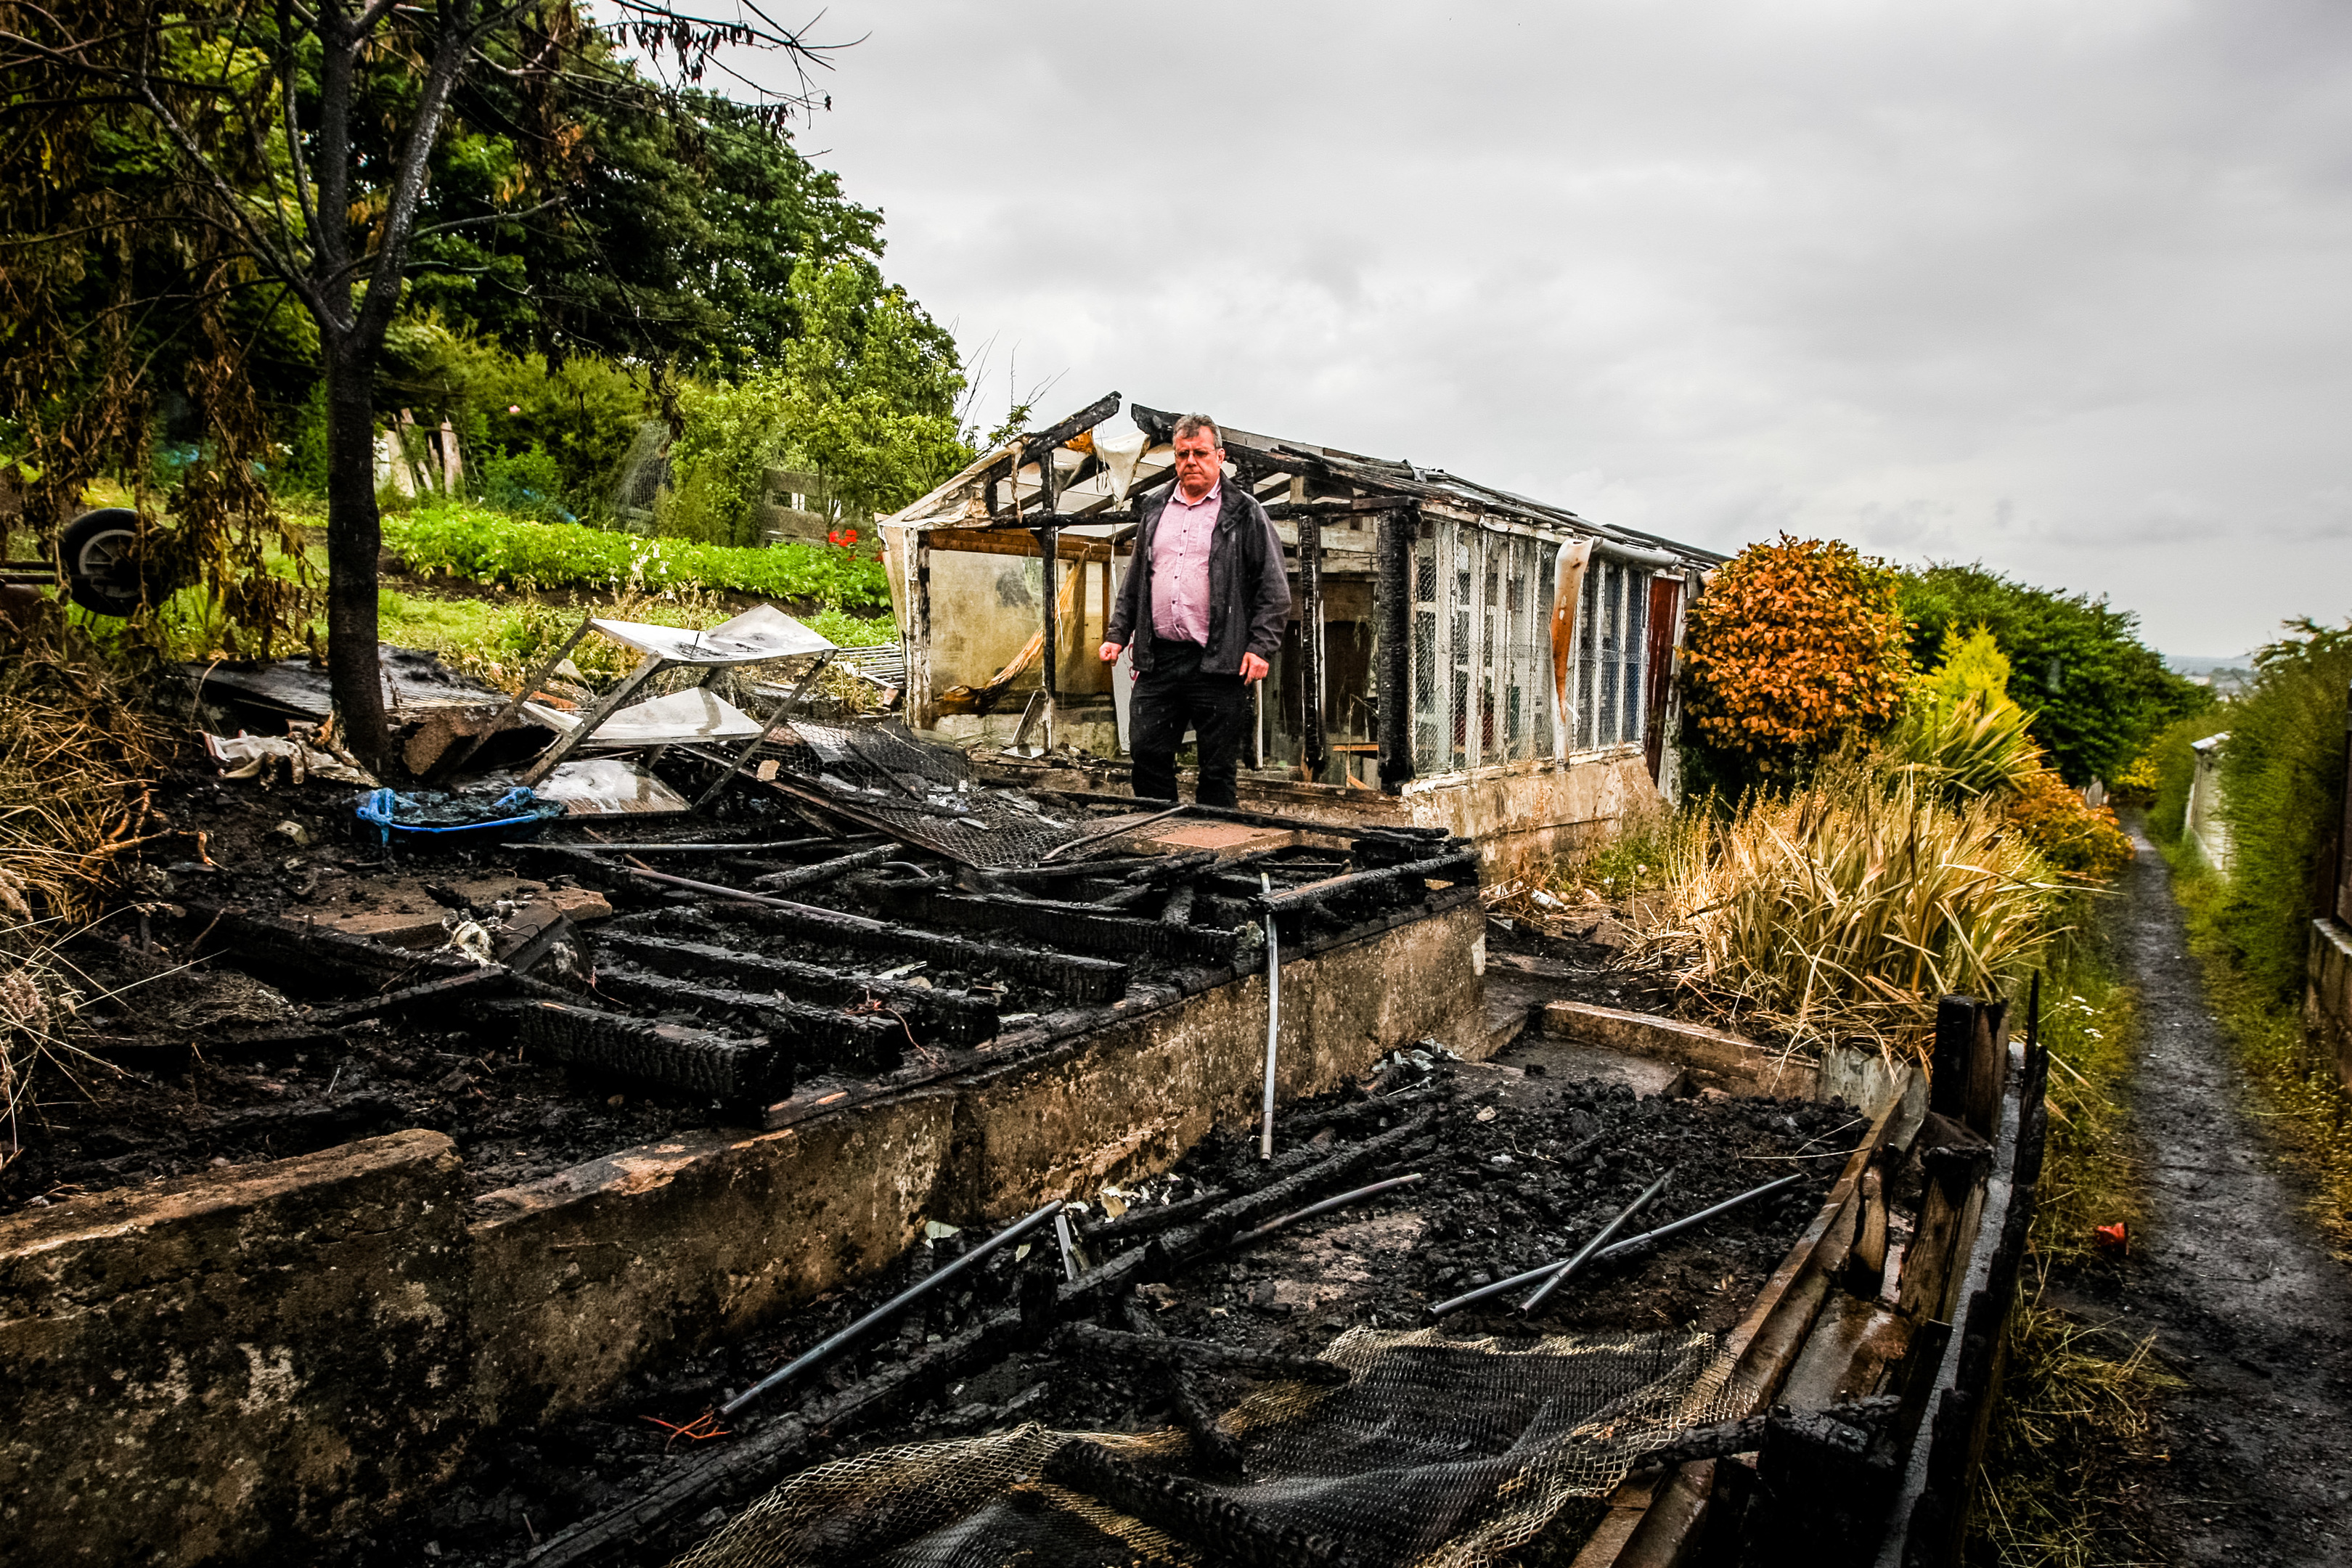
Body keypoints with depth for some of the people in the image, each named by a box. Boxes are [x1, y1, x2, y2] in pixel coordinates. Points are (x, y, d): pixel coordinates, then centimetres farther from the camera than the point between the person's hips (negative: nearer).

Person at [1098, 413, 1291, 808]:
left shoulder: (1245, 513, 2)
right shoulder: (1154, 509, 17)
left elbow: (1274, 589, -1)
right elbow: (1134, 581, 23)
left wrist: (1260, 647, -11)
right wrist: (1117, 634, 15)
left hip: (1219, 663, -4)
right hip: (1157, 660, 5)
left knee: (1218, 768, 2)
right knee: (1147, 751, 5)